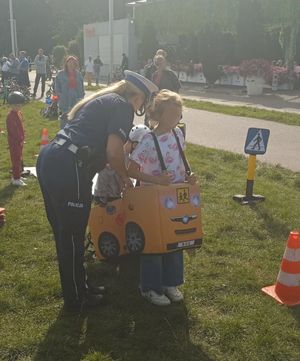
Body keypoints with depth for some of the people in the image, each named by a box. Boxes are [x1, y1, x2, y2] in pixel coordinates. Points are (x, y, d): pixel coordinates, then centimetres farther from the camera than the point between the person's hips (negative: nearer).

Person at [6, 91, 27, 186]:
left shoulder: (19, 113, 9)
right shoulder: (10, 116, -20)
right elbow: (13, 130, -22)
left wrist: (22, 138, 12)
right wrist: (20, 140, -18)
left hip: (19, 141, 9)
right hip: (14, 142, -9)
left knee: (19, 159, 17)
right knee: (16, 160, -4)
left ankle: (17, 176, 29)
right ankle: (16, 179, 2)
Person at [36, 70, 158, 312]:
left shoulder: (103, 100, 25)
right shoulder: (123, 106, -2)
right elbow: (113, 151, -11)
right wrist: (125, 176, 8)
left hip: (49, 160, 9)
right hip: (68, 170, -9)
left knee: (64, 232, 20)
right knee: (72, 236, 6)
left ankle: (78, 285, 38)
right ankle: (76, 299, 24)